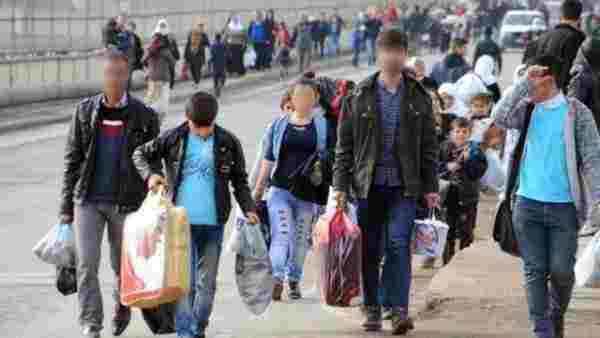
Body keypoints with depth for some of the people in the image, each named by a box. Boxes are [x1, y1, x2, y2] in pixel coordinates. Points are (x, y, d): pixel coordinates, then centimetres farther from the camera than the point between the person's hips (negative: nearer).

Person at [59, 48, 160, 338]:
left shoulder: (143, 116, -3)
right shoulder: (85, 111, 3)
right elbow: (72, 160, 6)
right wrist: (66, 206, 3)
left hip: (127, 202, -1)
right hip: (88, 200, 1)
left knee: (123, 266, 11)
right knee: (87, 263, -10)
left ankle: (123, 309, 39)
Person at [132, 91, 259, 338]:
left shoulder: (228, 143, 2)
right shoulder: (173, 139, -1)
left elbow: (240, 181, 9)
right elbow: (141, 154, 12)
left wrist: (248, 208, -3)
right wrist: (150, 174, -6)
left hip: (213, 223, 2)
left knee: (207, 282, 10)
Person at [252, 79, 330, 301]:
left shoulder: (323, 126, 7)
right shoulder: (278, 125, 9)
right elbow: (267, 159, 13)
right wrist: (258, 188, 12)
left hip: (308, 193, 1)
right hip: (280, 189, 0)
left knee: (301, 239, 8)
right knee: (280, 234, -14)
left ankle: (294, 281, 21)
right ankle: (277, 279, -23)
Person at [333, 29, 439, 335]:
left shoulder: (418, 97, 6)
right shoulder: (360, 96, 3)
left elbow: (429, 146, 9)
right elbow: (344, 145, 4)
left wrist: (430, 187, 5)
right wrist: (341, 185, -2)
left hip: (404, 186, -1)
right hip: (368, 184, 1)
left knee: (399, 244, -12)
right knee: (370, 250, 6)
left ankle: (399, 309, -14)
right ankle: (372, 310, 15)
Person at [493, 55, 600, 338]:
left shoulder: (576, 112, -3)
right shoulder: (527, 109, 8)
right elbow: (500, 118, -10)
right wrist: (523, 84, -10)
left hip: (563, 206, -3)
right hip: (528, 204, 3)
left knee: (561, 271, -2)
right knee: (535, 270, 1)